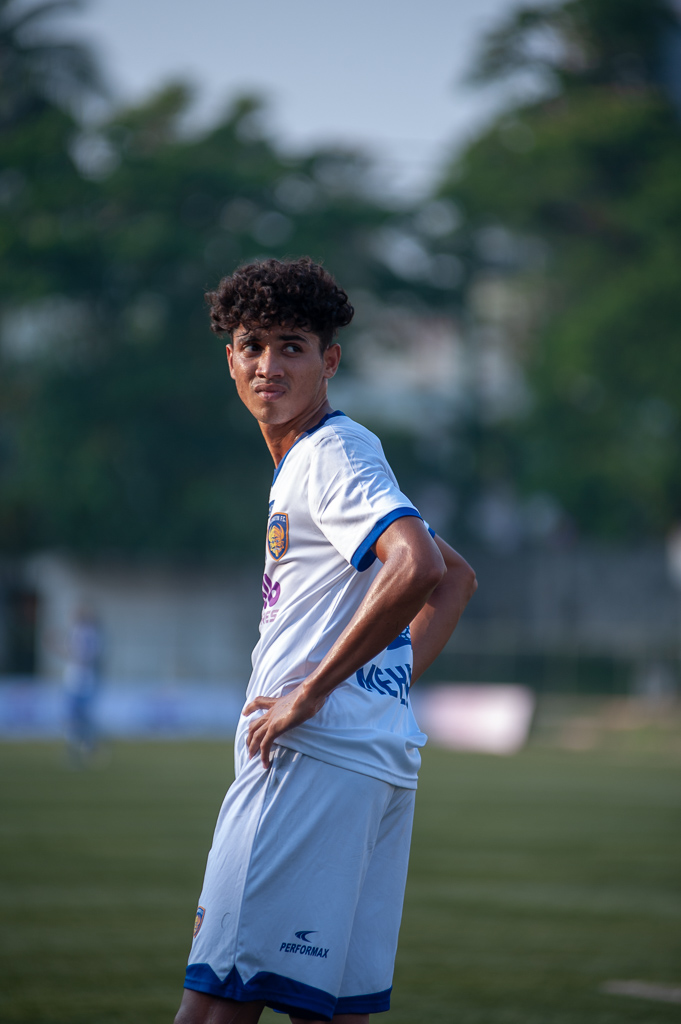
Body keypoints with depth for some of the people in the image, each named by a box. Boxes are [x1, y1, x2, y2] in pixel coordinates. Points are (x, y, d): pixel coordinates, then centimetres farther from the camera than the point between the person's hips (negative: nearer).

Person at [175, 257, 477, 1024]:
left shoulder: (333, 453, -8)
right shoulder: (310, 460, 22)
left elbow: (419, 568, -26)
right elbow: (458, 578, 31)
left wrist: (312, 692, -20)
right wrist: (394, 679, 18)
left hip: (312, 759, -10)